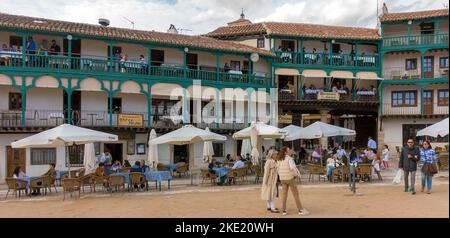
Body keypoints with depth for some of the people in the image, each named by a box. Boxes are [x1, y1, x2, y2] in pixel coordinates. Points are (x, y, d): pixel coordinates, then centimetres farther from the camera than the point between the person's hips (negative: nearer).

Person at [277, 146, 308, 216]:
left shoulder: (280, 159, 5)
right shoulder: (289, 159, -17)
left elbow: (278, 168, 10)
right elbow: (292, 167, -31)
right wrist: (295, 174, -14)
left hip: (283, 179, 6)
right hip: (290, 178, -6)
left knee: (284, 194, 9)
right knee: (295, 194, 2)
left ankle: (284, 210, 11)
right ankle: (300, 210, 7)